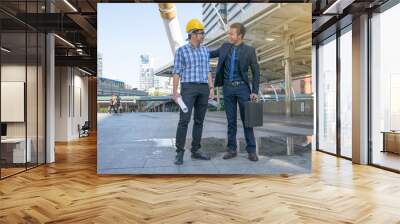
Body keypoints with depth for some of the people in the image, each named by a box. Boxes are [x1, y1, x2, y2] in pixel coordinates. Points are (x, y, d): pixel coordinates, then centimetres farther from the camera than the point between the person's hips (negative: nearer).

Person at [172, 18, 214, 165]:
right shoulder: (181, 51, -1)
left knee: (199, 120, 5)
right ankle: (180, 153, -6)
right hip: (188, 88, -5)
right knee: (184, 120, -12)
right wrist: (175, 92, -9)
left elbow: (207, 71, 14)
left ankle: (195, 151, 12)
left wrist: (211, 88, 6)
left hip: (203, 89, 5)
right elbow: (177, 72, -3)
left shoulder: (205, 50, 13)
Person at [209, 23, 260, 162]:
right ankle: (232, 149, 18)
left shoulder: (249, 50, -6)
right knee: (231, 120, 8)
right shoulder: (225, 47, 5)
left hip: (242, 88, -3)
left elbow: (256, 72, -3)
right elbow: (213, 54, 25)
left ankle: (251, 150, 10)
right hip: (228, 88, 3)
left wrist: (254, 91, -9)